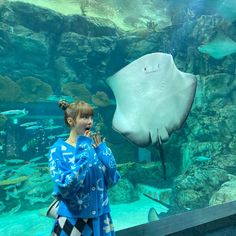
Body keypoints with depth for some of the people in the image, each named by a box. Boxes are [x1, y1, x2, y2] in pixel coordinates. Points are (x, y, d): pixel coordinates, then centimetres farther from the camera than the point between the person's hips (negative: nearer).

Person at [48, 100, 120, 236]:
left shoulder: (96, 146, 1)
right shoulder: (58, 150, -11)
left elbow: (113, 180, -1)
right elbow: (65, 187, -23)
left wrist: (102, 151, -11)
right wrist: (82, 151, -21)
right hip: (73, 220, -4)